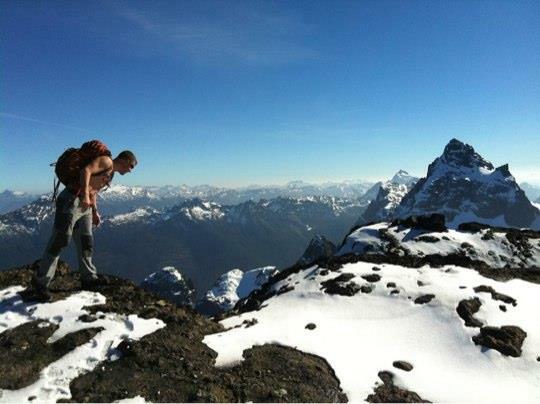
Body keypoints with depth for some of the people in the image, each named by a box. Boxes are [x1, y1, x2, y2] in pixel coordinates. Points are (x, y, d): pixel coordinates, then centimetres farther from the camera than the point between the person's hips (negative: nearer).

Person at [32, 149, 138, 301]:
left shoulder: (111, 173, 21)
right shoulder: (106, 161, -7)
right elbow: (86, 171, -24)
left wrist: (95, 212, 23)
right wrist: (85, 195, -34)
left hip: (84, 206, 10)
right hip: (71, 200, -10)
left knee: (85, 243, 12)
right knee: (59, 241, -7)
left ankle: (88, 278, 22)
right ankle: (41, 282, 1)